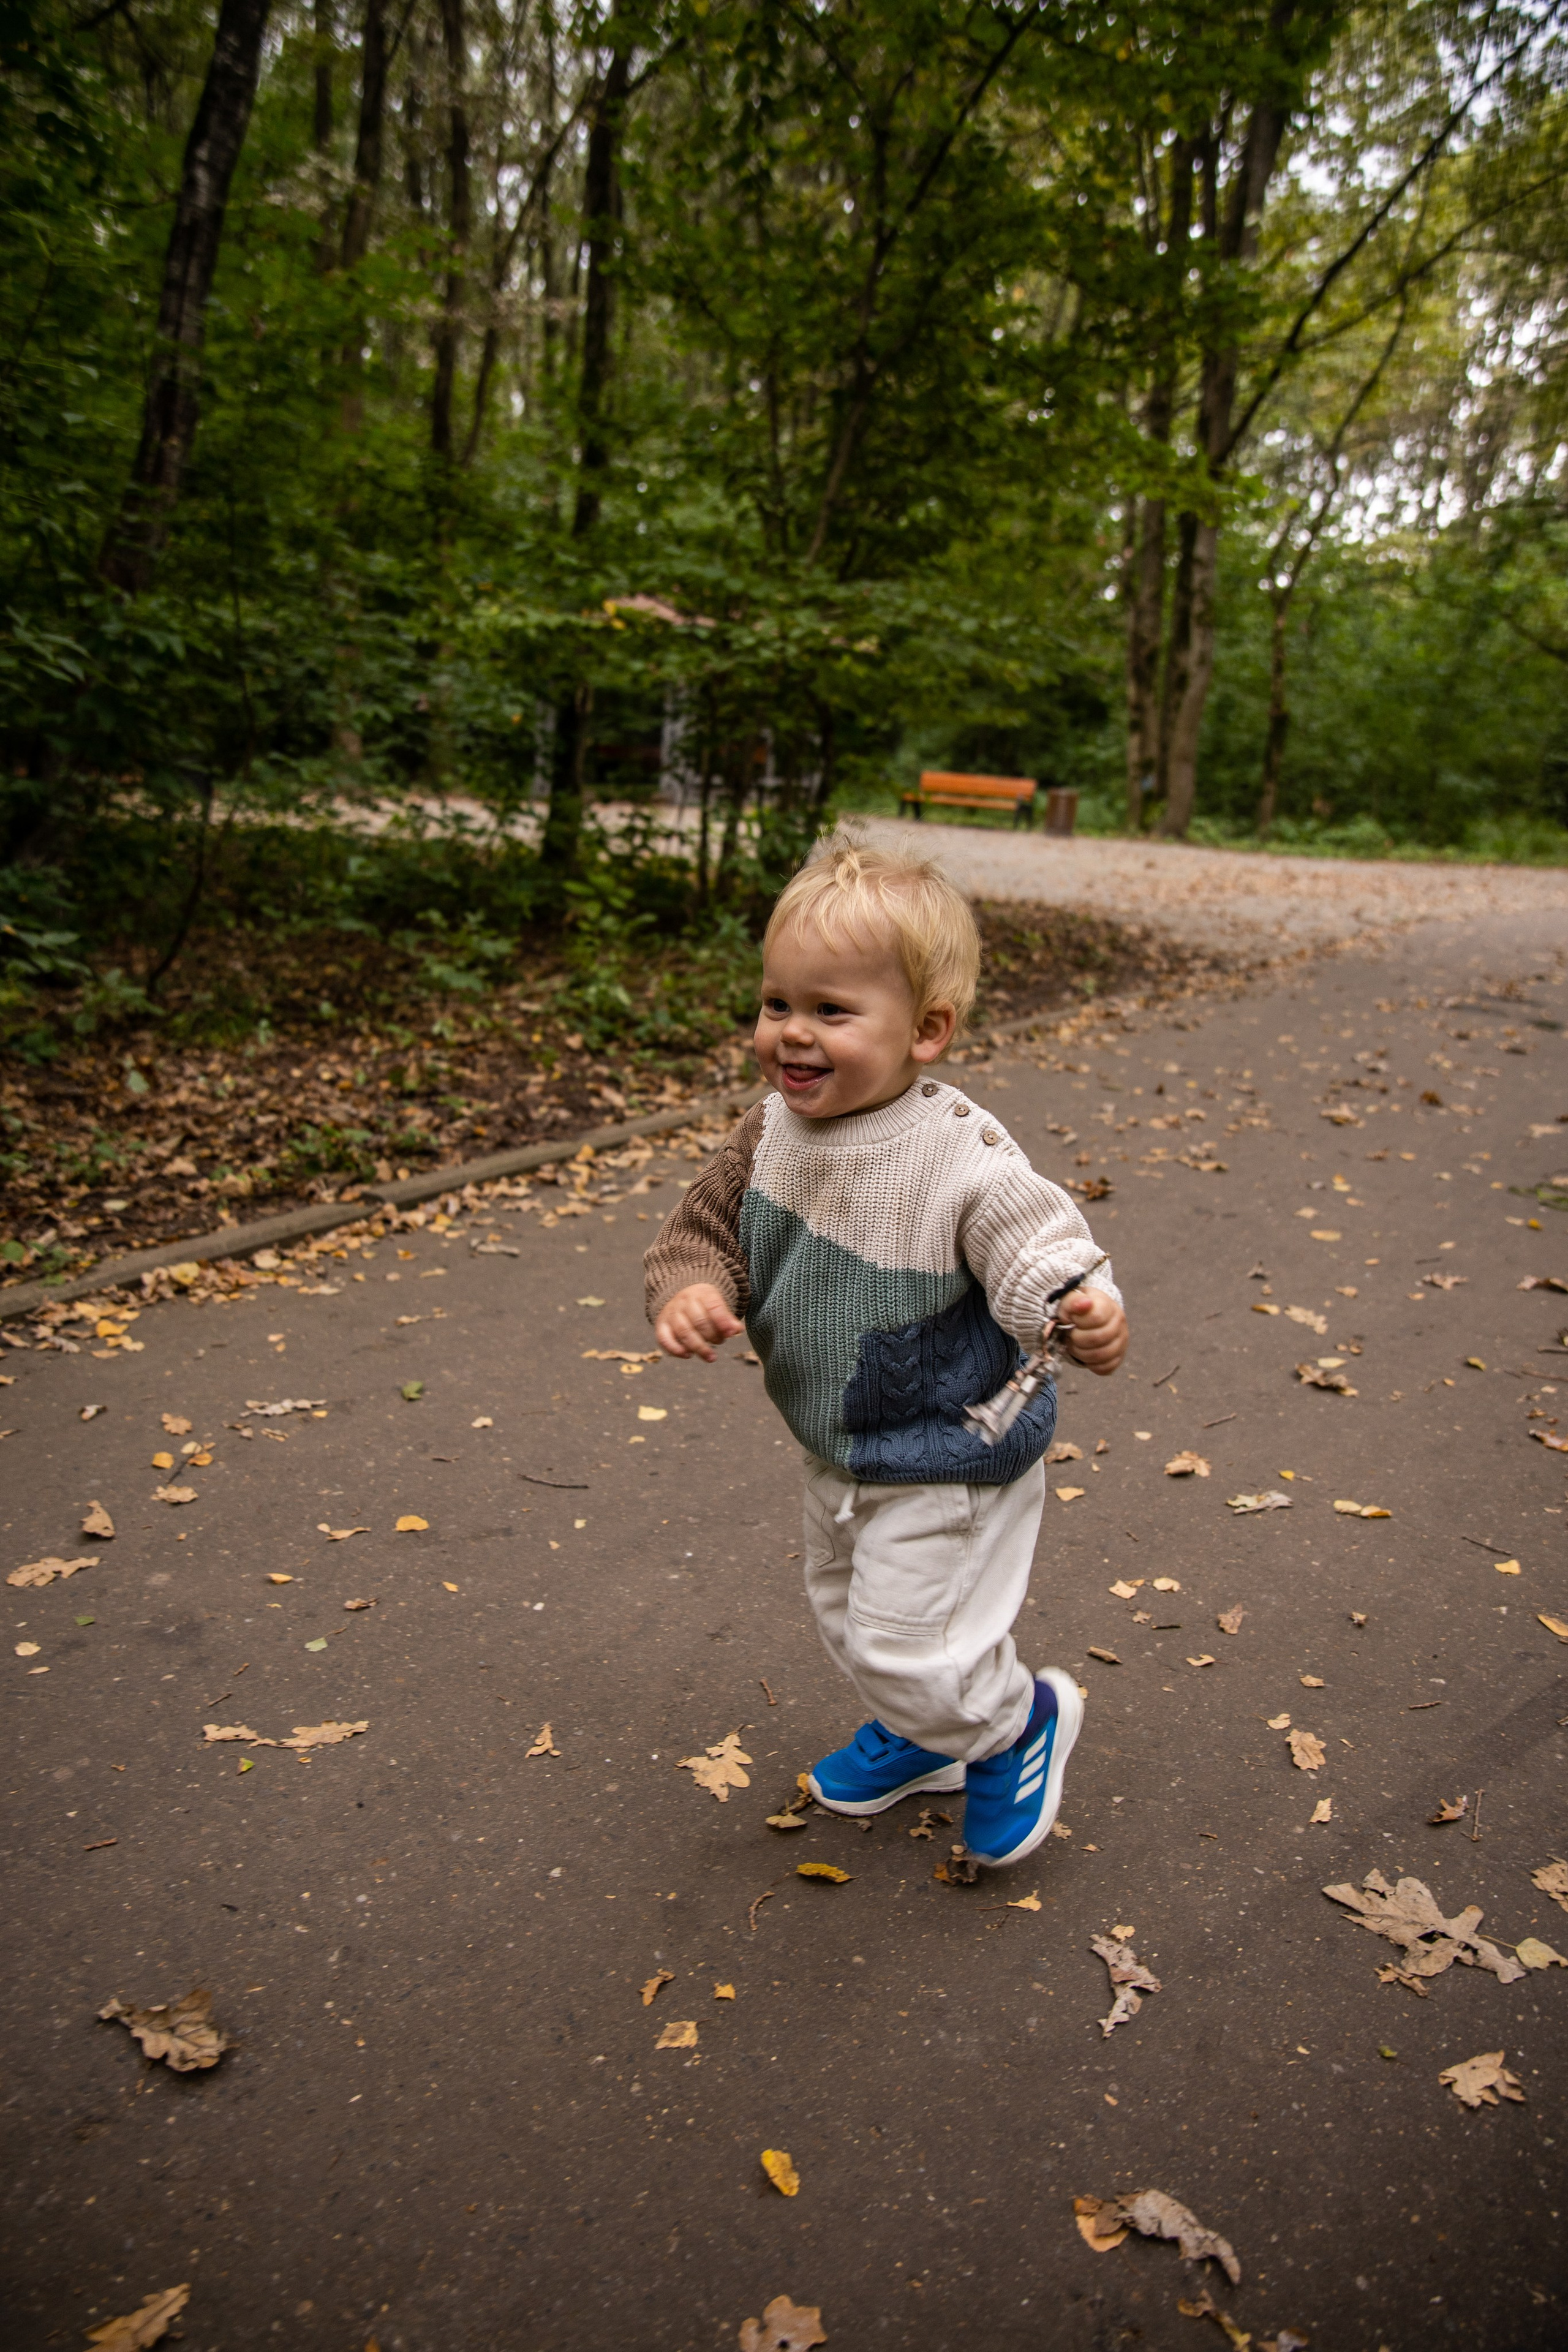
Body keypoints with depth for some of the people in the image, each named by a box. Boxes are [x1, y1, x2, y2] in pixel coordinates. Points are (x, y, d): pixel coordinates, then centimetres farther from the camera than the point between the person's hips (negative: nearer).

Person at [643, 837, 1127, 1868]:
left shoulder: (964, 1160, -31)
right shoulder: (773, 1135, -11)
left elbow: (1044, 1256, -29)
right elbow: (706, 1229, -1)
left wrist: (1088, 1317, -51)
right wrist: (691, 1289, -23)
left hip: (950, 1464, -8)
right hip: (838, 1455, 8)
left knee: (909, 1643, 2)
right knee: (852, 1613, 28)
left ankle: (1020, 1718, 35)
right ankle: (927, 1730, 57)